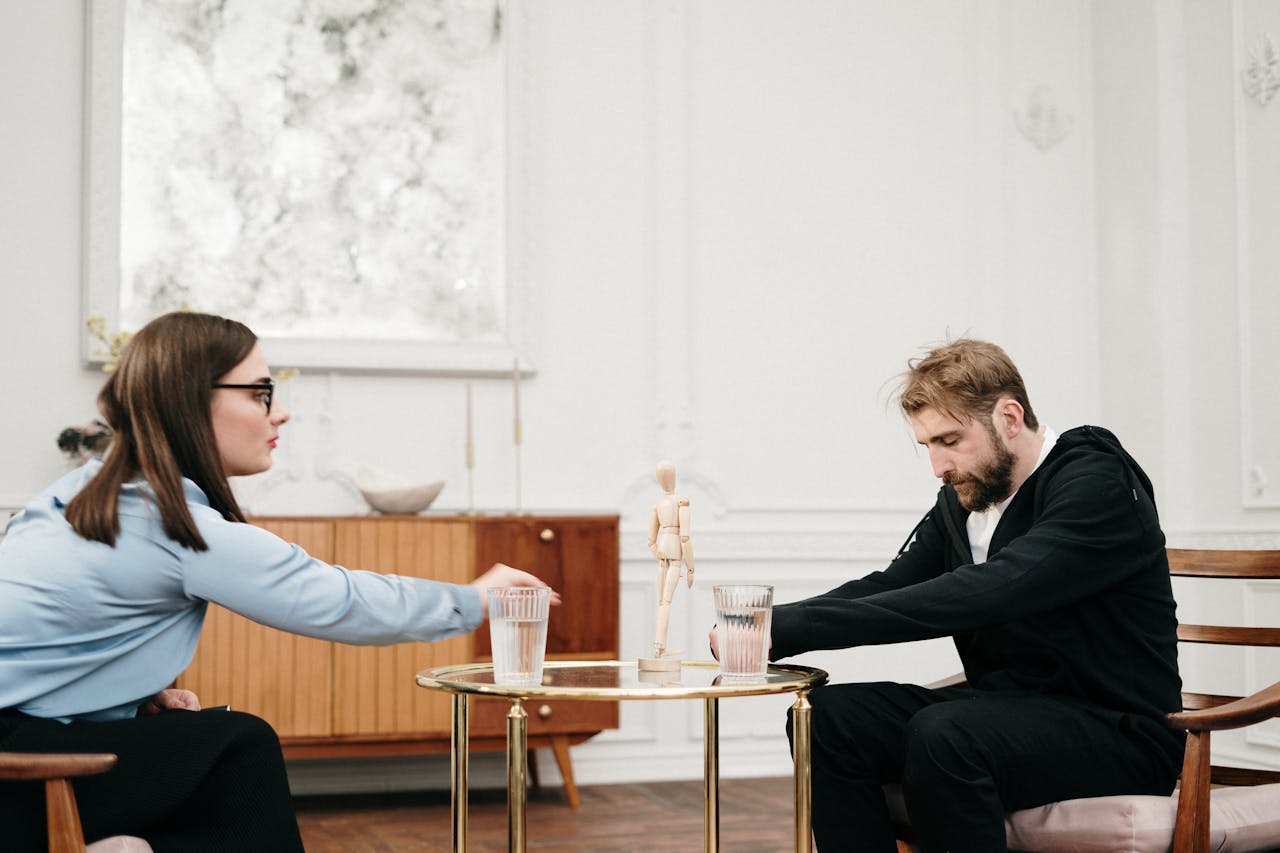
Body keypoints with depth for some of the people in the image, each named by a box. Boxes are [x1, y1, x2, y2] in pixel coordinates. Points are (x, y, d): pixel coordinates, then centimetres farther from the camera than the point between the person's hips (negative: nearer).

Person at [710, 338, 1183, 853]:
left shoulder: (1098, 485, -16)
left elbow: (983, 594, -29)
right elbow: (888, 587, 2)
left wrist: (796, 627, -33)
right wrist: (774, 625, -18)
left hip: (1117, 730, -7)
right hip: (1007, 709, 7)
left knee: (943, 734, -34)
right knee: (827, 716, -11)